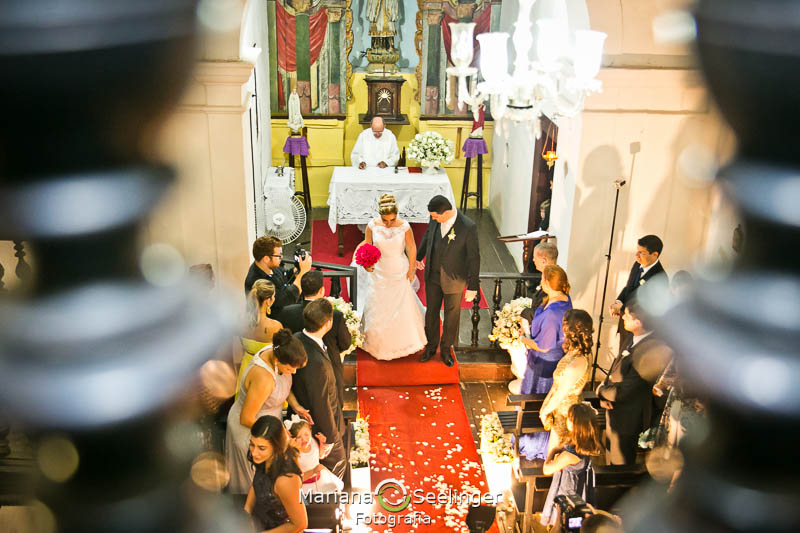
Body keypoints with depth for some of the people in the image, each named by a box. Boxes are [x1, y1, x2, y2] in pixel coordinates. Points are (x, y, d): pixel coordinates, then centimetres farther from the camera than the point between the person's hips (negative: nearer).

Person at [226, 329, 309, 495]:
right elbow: (246, 419, -30)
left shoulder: (276, 353, -18)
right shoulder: (264, 378, -42)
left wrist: (295, 405, -9)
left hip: (265, 419, 8)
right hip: (249, 429, -7)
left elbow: (283, 382, 4)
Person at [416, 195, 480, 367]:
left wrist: (472, 287, -14)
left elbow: (474, 257, -17)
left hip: (454, 279, -4)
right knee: (431, 312, 18)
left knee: (451, 315, 15)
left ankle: (446, 348, 37)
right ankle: (431, 346, 39)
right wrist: (419, 257, 21)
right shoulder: (435, 219, -12)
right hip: (432, 275, 4)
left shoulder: (468, 227, -26)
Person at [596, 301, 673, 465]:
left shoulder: (651, 353, -34)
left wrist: (601, 390, -8)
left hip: (626, 421, -9)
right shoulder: (634, 340, -5)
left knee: (620, 462, 12)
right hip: (614, 414, 9)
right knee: (611, 459, 28)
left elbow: (622, 392, -27)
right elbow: (615, 373, 9)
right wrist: (605, 396, -6)